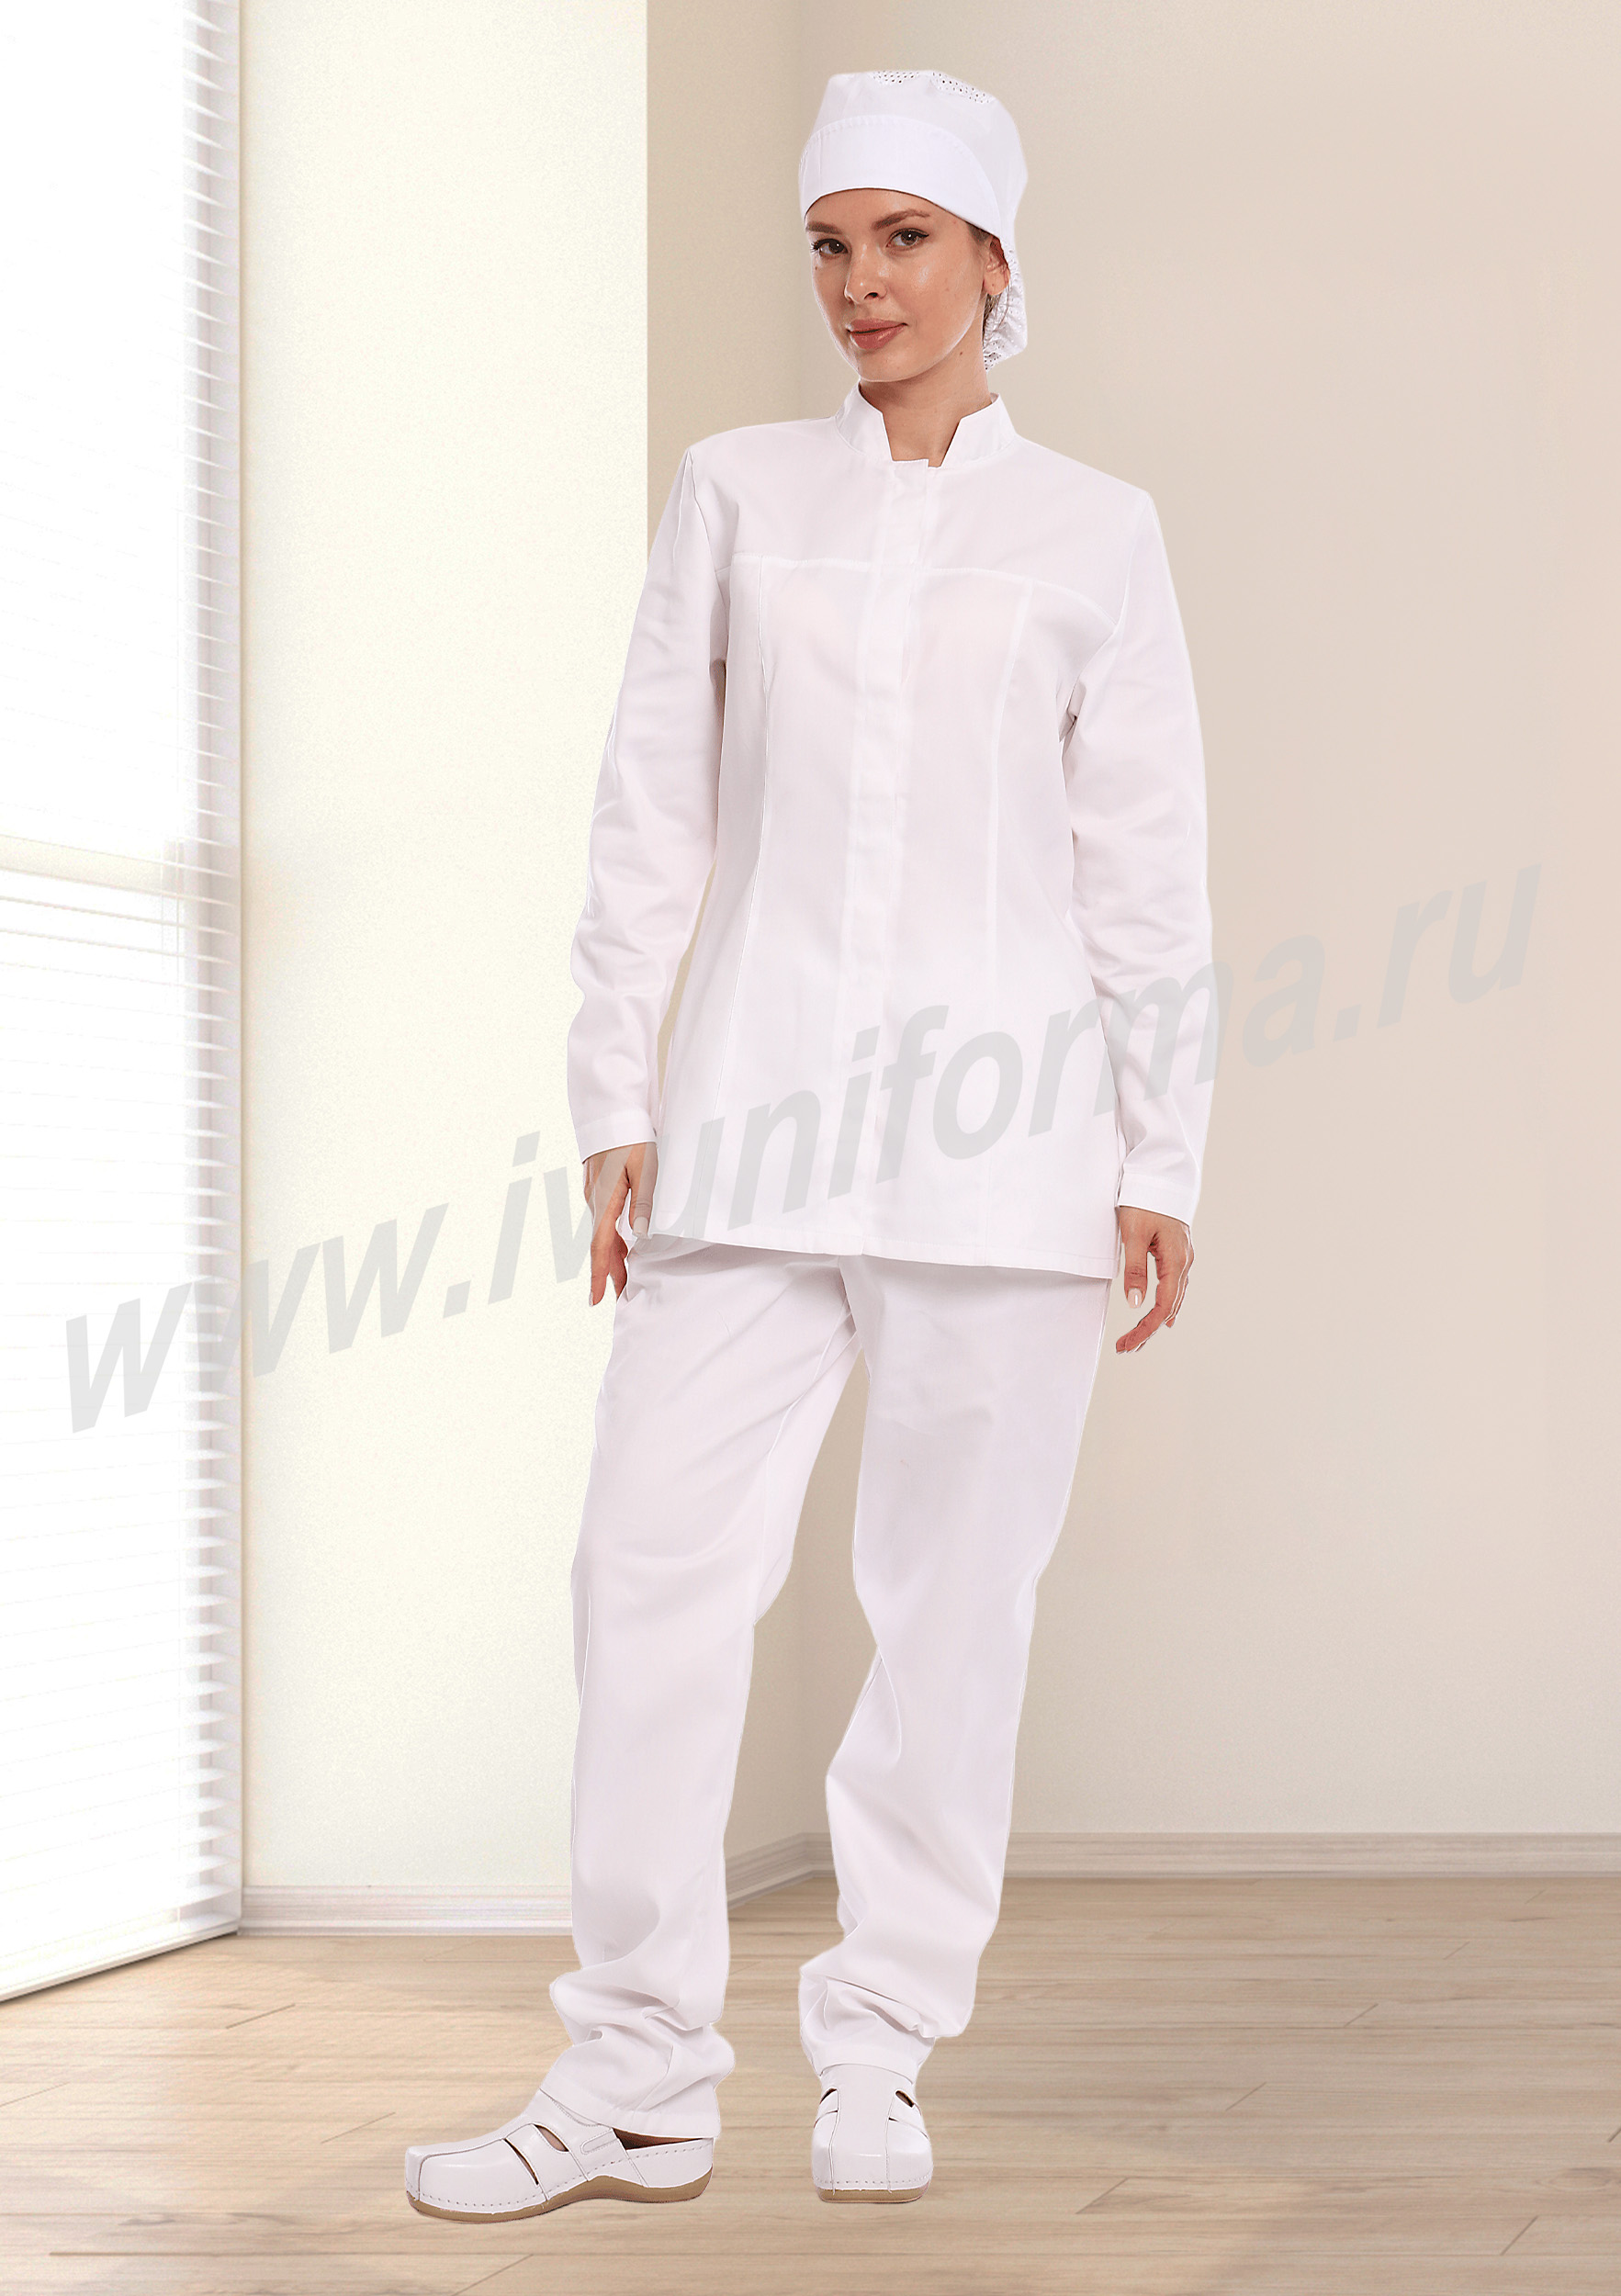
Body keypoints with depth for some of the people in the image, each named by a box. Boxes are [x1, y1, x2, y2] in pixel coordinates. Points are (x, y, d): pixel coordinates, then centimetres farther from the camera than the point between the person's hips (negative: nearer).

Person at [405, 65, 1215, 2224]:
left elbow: (1148, 868, 5)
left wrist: (1162, 1161, 1)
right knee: (657, 1559, -5)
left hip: (999, 1120, -1)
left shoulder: (1095, 533, 6)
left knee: (956, 1593, 0)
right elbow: (652, 814, 9)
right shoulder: (737, 492, 10)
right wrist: (614, 1095, 3)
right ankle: (636, 2077, 3)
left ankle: (882, 2060, 13)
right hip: (756, 1114, 2)